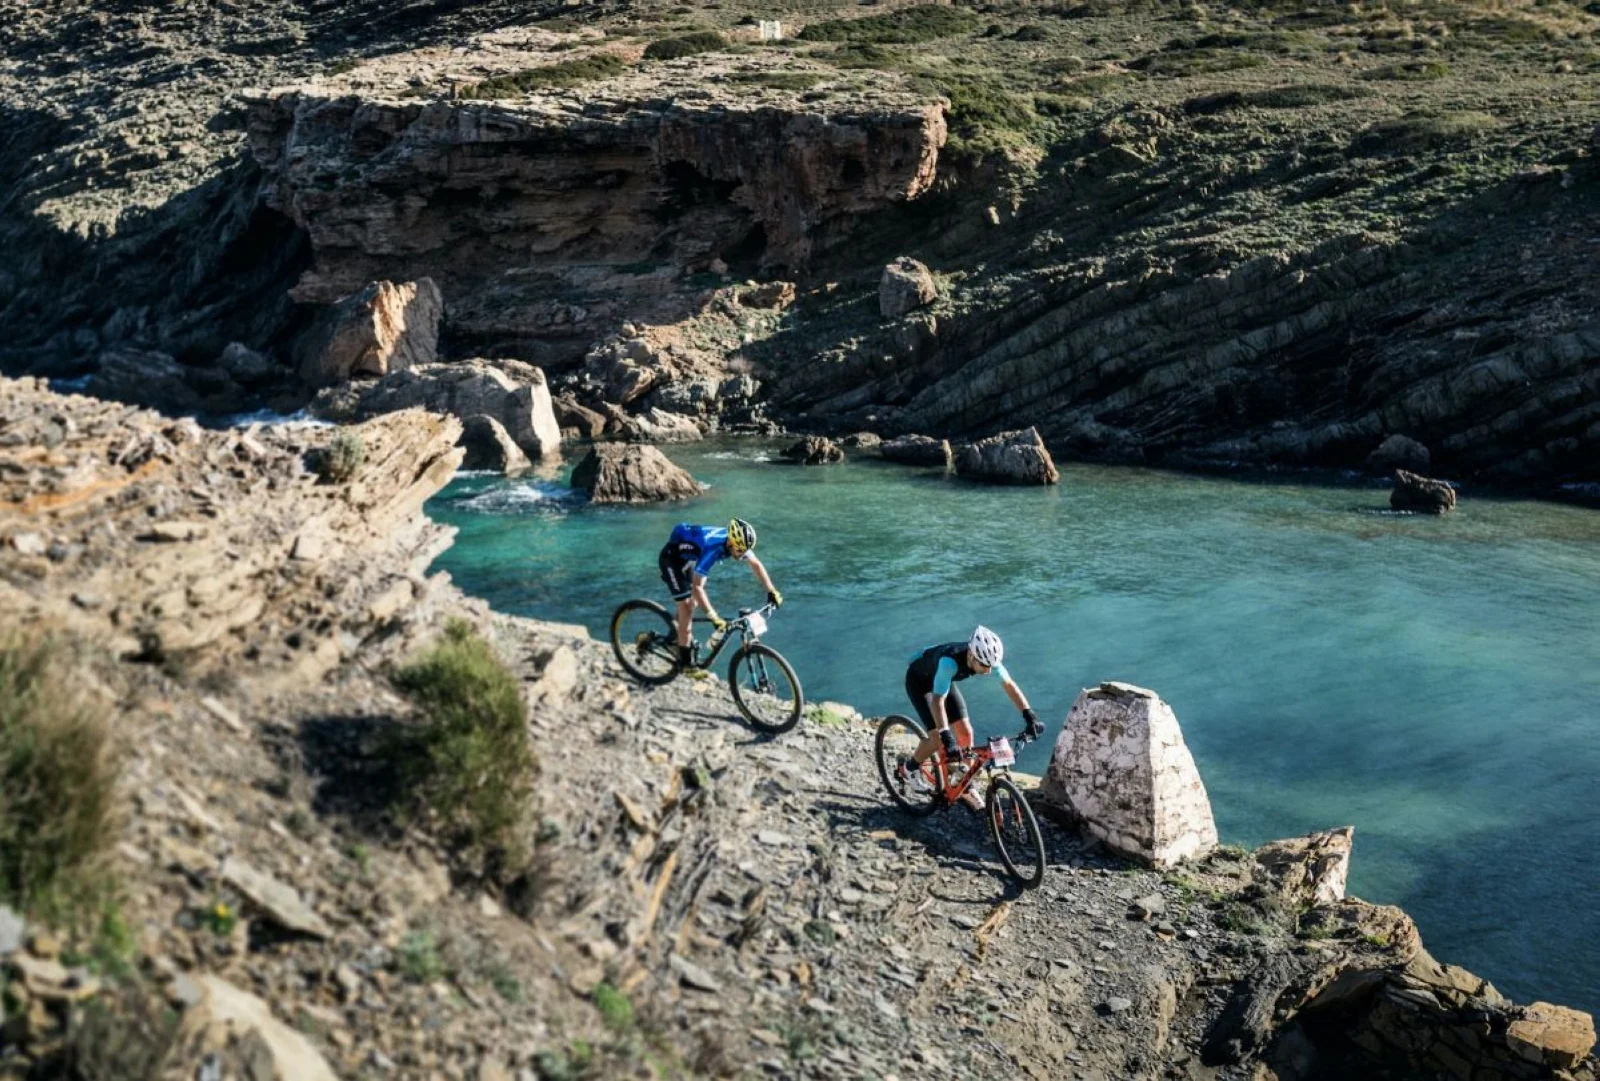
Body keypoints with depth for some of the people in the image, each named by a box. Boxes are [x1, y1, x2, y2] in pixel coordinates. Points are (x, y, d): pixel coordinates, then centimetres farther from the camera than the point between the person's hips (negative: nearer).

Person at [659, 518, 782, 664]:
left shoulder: (738, 543, -19)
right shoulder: (712, 549, -41)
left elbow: (756, 564, -3)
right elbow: (697, 587, -42)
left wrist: (772, 591, -8)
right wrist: (714, 617, -47)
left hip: (688, 557, 8)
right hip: (671, 557, -8)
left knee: (693, 602, 16)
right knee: (686, 606, -12)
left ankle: (676, 636, 40)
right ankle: (686, 662, -6)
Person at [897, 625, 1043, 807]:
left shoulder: (987, 658, -27)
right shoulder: (950, 662, -44)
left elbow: (1010, 685, -17)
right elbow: (937, 701, -47)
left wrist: (1030, 716, -25)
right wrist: (947, 739, -54)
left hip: (945, 680, 6)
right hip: (918, 680, -6)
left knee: (965, 732, -3)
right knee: (937, 738, -16)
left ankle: (965, 787, 13)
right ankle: (908, 767, 11)